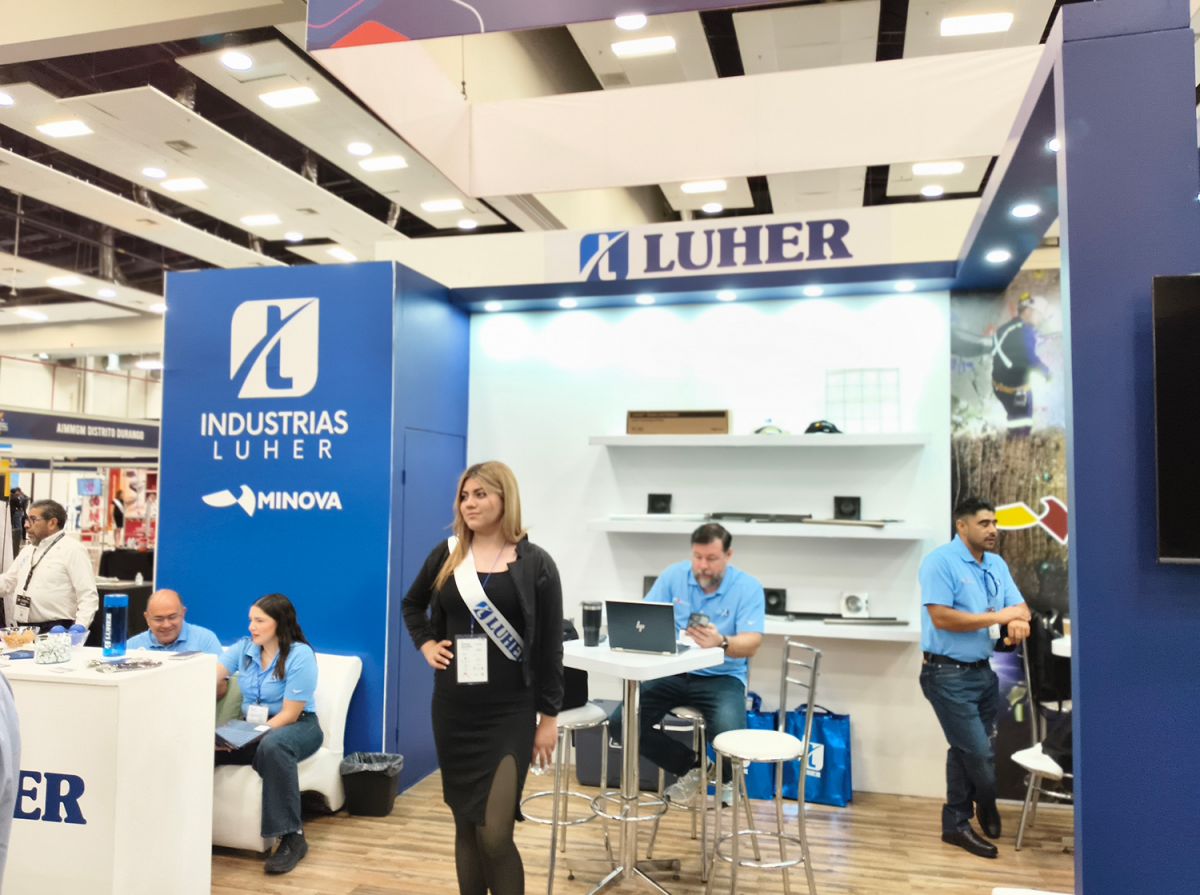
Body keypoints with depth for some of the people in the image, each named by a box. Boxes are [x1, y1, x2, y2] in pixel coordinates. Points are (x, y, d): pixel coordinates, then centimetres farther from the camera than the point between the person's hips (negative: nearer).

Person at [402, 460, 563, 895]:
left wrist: (549, 716, -4)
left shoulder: (534, 563, -6)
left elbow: (550, 646, -4)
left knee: (495, 834, -8)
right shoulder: (447, 555, 3)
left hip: (509, 714, -4)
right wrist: (426, 645, 6)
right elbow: (412, 605, 22)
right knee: (465, 825, 13)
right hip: (453, 710, 4)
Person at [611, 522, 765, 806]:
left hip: (722, 677, -3)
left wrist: (721, 642, -42)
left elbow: (751, 643, -19)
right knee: (621, 722, -14)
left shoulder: (748, 588, -9)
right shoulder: (673, 576, -1)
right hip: (672, 673, 3)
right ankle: (690, 765, 11)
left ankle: (726, 778, 10)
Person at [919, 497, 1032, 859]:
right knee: (980, 752, -3)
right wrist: (996, 618, -17)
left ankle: (956, 823, 29)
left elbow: (1019, 605, 9)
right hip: (948, 674, -7)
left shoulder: (997, 565, 9)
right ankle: (987, 807, 25)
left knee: (965, 751, 16)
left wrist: (1020, 621, -16)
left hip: (984, 670, 8)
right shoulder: (940, 561, -16)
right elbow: (942, 618, -22)